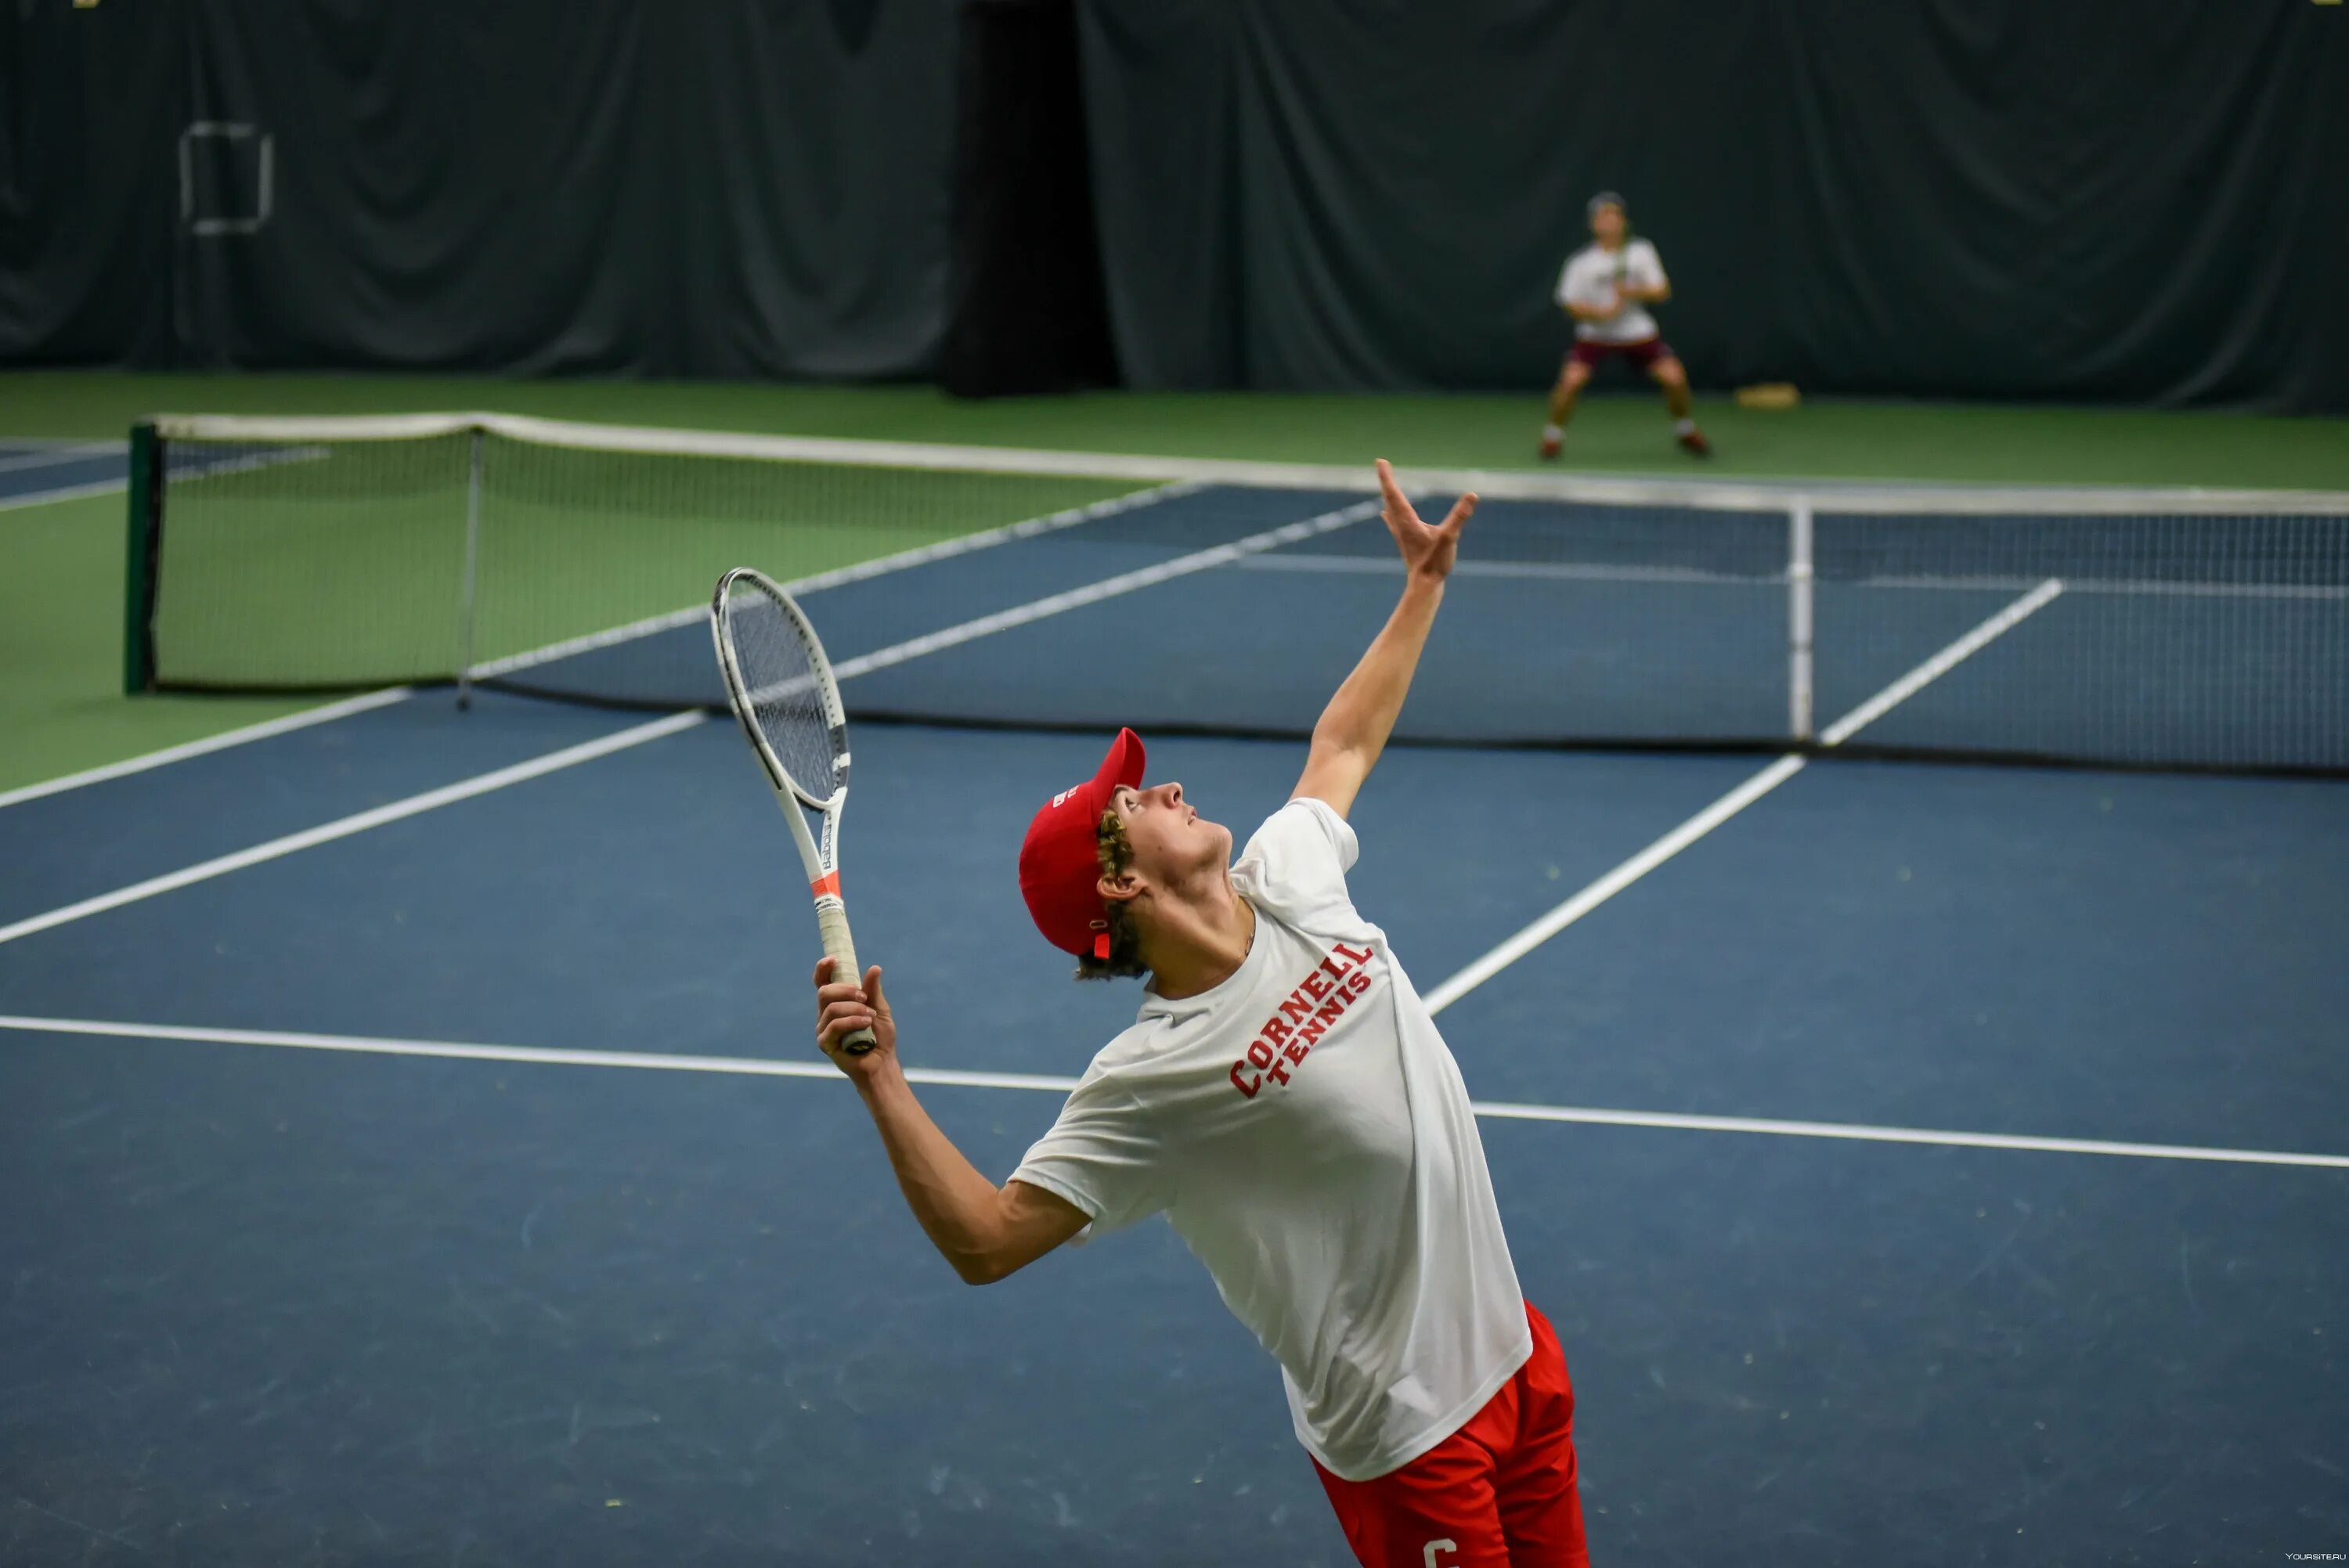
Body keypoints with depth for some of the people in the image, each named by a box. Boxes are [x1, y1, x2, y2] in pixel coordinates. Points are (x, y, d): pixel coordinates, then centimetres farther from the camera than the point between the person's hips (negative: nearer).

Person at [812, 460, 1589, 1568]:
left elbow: (1340, 745, 20)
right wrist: (881, 1080, -34)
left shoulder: (1286, 881, 0)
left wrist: (1425, 580, 24)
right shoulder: (1151, 1079, -21)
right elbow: (986, 1242, -23)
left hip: (1511, 1349, 8)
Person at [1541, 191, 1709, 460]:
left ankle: (1687, 433, 15)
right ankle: (1553, 436, -1)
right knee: (1571, 379, -23)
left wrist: (1635, 292, -25)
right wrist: (1601, 312, -26)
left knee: (1674, 376, -11)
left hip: (1638, 332, 2)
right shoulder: (1581, 261, -8)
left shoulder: (1642, 251, -3)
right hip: (1595, 334, -1)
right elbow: (1570, 304, -9)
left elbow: (1662, 291, -5)